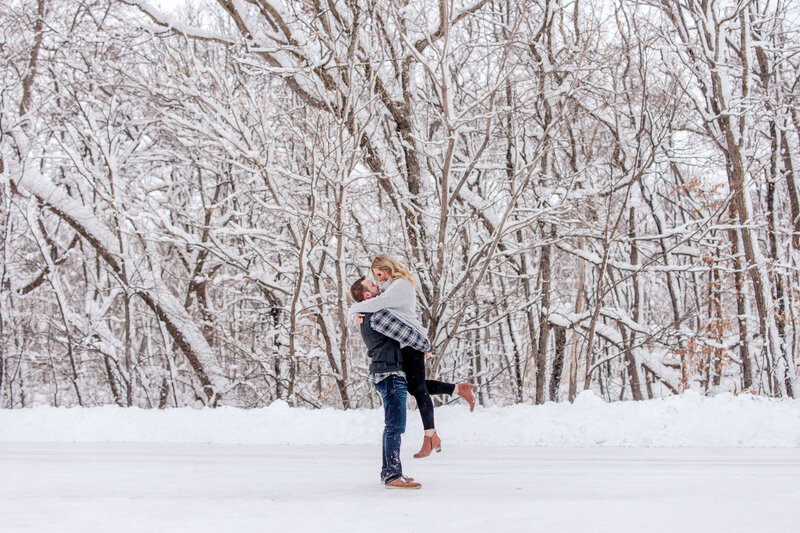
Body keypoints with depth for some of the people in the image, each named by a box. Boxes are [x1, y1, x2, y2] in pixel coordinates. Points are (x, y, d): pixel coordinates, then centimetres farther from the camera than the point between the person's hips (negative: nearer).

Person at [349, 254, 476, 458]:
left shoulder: (400, 286, -13)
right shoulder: (389, 287, 20)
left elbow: (378, 302, -27)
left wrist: (353, 309, -20)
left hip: (411, 342, -10)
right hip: (403, 344, 10)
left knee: (417, 388, -8)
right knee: (415, 387, 14)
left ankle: (430, 437, -3)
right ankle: (459, 389, 21)